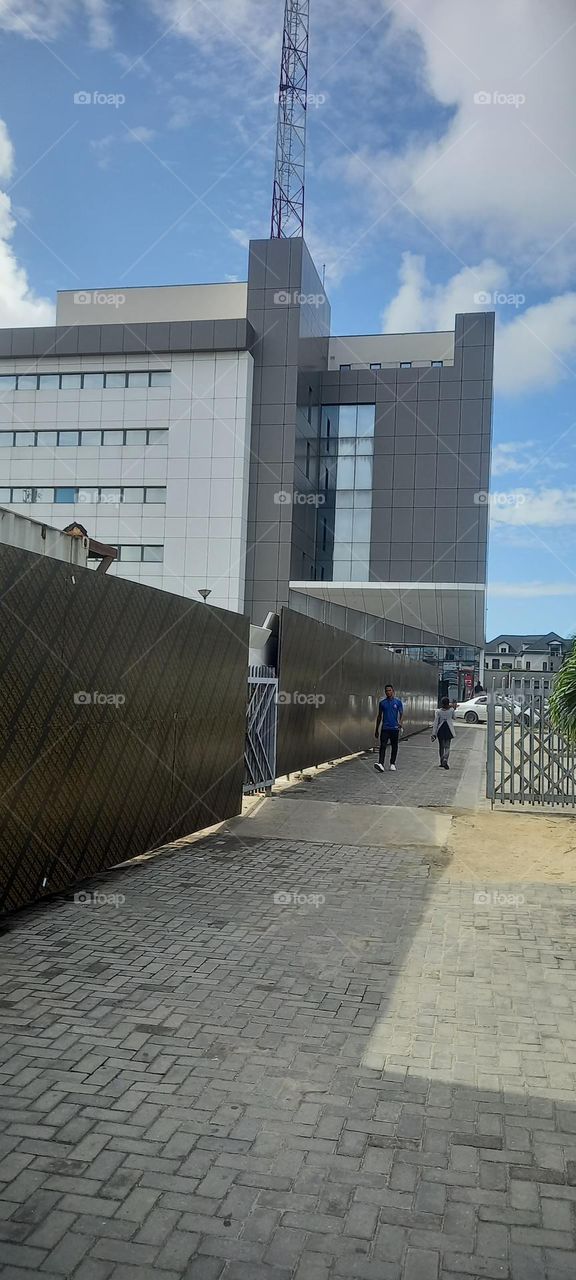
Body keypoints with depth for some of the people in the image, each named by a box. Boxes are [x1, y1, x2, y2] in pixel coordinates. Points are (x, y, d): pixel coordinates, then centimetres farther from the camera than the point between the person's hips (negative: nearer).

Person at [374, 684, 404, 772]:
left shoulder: (398, 702, 2)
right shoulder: (382, 702, 7)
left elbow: (401, 714, 2)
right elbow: (379, 716, 13)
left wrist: (400, 722, -20)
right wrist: (377, 730, 12)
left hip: (395, 728, 0)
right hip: (385, 728, 0)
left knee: (394, 747, 8)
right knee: (382, 746, -11)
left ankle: (392, 764, 21)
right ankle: (381, 764, -21)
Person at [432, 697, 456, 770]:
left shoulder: (438, 711, -5)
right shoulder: (451, 710, -5)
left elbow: (435, 723, -7)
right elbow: (453, 718, 14)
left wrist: (434, 733, -6)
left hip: (441, 730, 1)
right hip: (448, 730, -1)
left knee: (441, 746, 14)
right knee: (447, 747, 2)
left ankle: (442, 762, 19)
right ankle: (445, 760, -22)